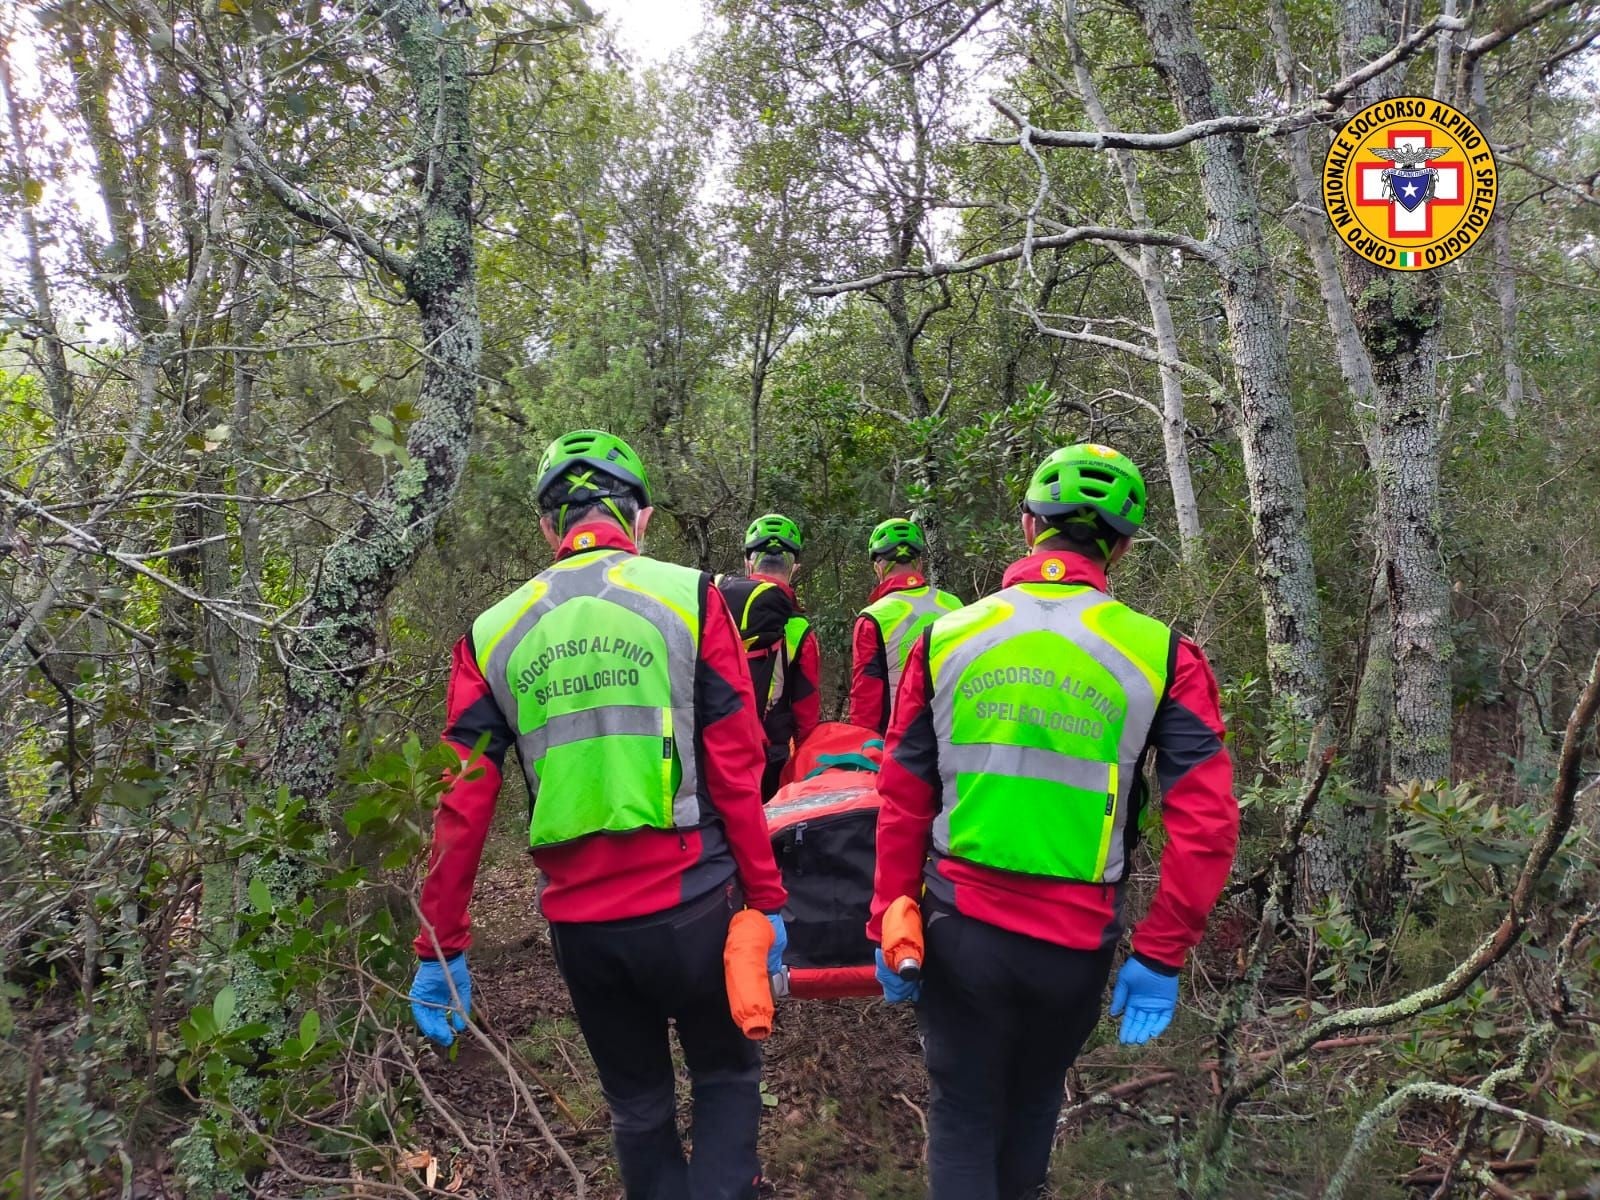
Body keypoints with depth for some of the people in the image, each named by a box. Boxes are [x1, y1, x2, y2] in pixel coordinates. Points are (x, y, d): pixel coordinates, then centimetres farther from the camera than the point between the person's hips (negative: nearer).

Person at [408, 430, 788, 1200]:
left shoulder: (492, 633, 2)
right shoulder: (688, 597, -6)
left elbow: (463, 804, 1)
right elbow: (736, 770, -9)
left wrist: (441, 947, 9)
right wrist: (766, 898, 0)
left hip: (579, 920, 3)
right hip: (687, 903, -2)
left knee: (638, 1105, 23)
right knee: (726, 1076, 21)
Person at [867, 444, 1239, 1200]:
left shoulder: (946, 638, -4)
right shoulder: (1162, 655, -7)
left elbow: (902, 803, -2)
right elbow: (1207, 823, -11)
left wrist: (887, 929, 6)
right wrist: (1161, 956, -2)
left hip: (961, 925, 0)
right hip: (1076, 938, 1)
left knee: (962, 1120, 17)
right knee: (1032, 1107, 25)